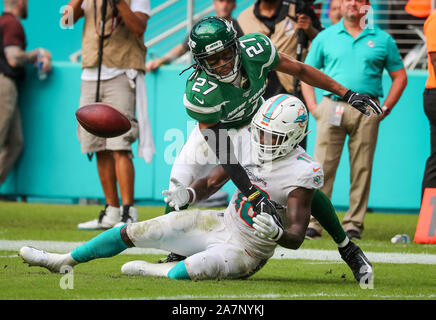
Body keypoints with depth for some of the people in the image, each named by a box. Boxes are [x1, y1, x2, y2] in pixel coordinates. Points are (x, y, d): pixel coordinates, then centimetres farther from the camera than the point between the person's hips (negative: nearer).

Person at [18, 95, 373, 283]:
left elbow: (296, 238, -21)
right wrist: (187, 193, -16)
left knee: (188, 271, -36)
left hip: (248, 251, -6)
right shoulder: (249, 139, -5)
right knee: (134, 231, 4)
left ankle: (153, 271, -2)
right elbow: (213, 182, 4)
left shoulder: (301, 174, -23)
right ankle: (64, 260, 20)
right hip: (222, 223, 6)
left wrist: (276, 233, -43)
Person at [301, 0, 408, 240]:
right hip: (332, 108, 0)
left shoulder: (382, 40, 10)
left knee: (362, 169, 0)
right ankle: (313, 222, -5)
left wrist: (385, 108, 4)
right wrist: (313, 107, 4)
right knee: (323, 167, -6)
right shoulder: (326, 37, 12)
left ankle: (353, 224, 7)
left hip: (367, 112, 0)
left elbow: (399, 77, 14)